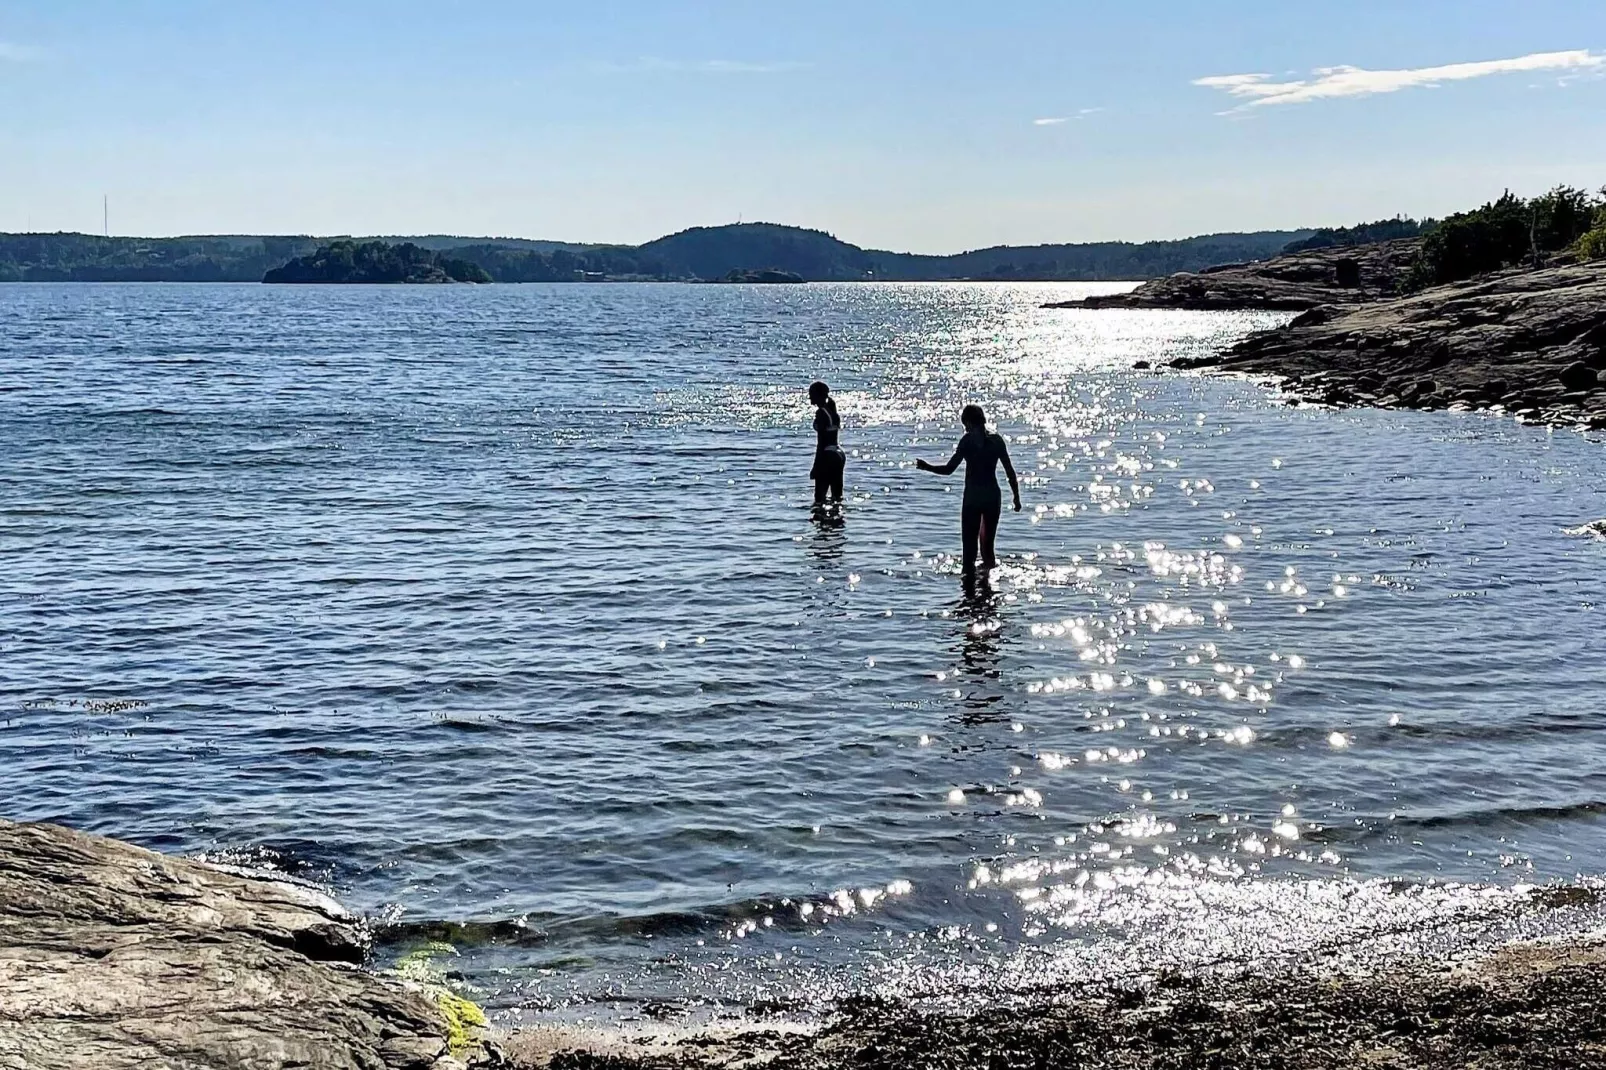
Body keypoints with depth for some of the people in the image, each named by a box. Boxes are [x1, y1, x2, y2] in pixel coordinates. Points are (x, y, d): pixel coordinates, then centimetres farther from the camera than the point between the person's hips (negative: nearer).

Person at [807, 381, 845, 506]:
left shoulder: (821, 413, -13)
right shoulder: (832, 410, 12)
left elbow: (821, 442, -16)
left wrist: (816, 466, -15)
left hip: (827, 456, -9)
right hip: (838, 455, 9)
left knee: (819, 498, -7)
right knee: (836, 497, 12)